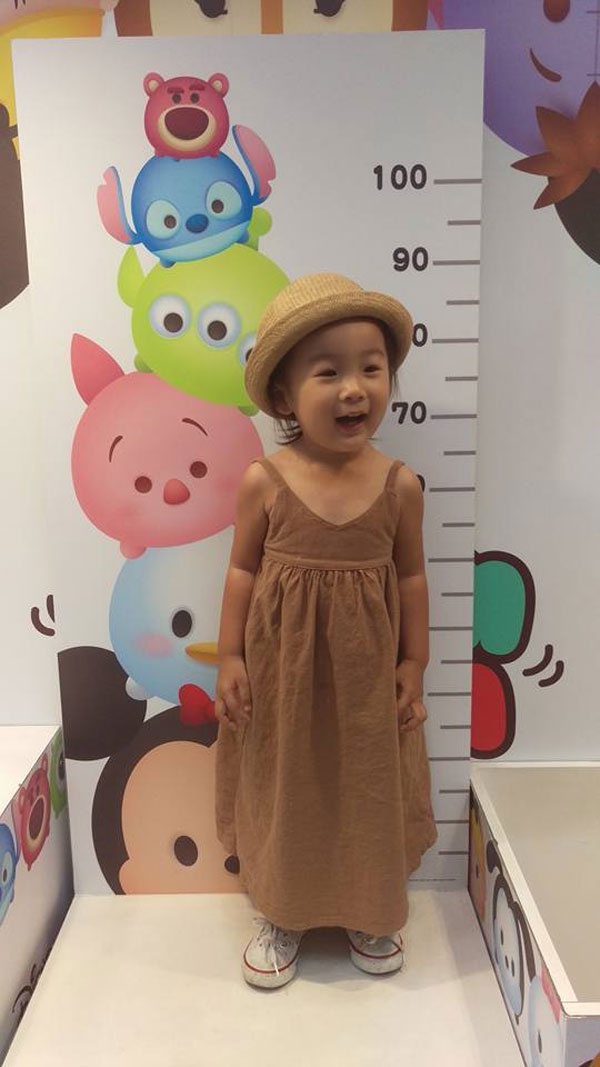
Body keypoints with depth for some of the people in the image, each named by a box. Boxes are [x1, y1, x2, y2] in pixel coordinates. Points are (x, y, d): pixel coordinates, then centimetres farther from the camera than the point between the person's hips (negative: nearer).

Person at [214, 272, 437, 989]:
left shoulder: (399, 484, -9)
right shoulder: (263, 482, -12)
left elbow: (411, 577, 0)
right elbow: (243, 571, -3)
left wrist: (413, 664, 2)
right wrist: (230, 658, -4)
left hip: (367, 671, 1)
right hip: (280, 669, -1)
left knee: (370, 792, 17)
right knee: (283, 789, 16)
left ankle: (368, 914, 44)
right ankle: (281, 915, 41)